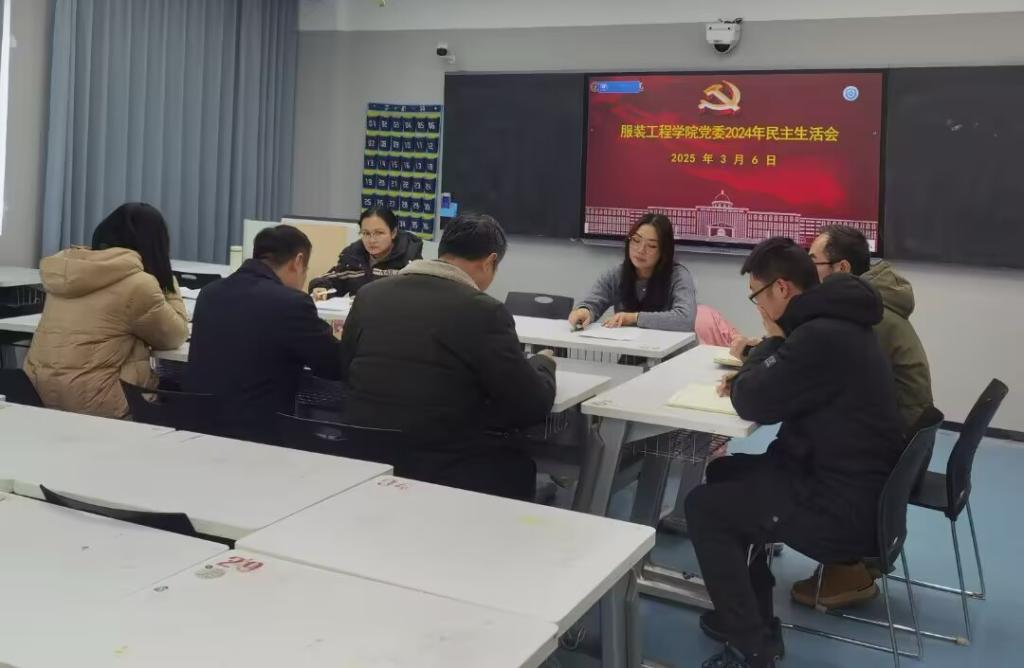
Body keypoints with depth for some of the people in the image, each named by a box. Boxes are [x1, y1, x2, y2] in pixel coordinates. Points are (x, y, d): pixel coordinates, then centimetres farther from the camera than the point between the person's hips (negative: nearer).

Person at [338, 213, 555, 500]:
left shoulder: (369, 295, 2)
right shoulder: (485, 311, -14)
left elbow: (345, 369, 18)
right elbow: (534, 405, -8)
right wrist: (543, 363, 13)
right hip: (444, 472, -5)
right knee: (520, 465, 22)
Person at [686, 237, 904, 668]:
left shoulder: (822, 337, -25)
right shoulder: (836, 322, 7)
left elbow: (754, 405, -18)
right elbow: (777, 387, 22)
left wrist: (770, 341, -4)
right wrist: (750, 375, 4)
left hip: (843, 508, -10)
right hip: (850, 480, 10)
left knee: (703, 507, -4)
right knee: (725, 473, 18)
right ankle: (747, 614, 24)